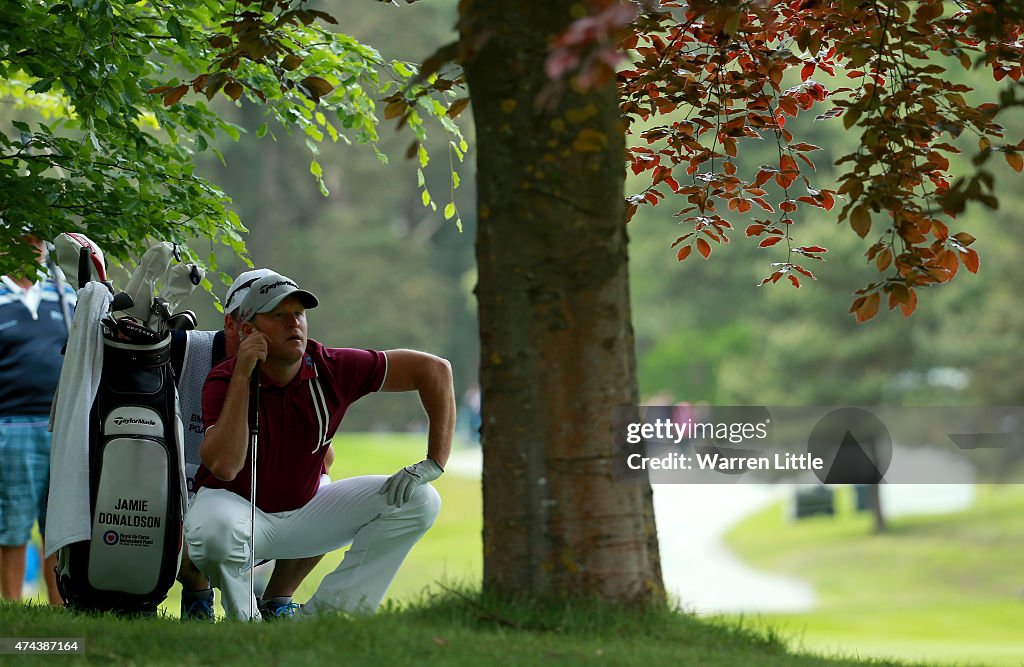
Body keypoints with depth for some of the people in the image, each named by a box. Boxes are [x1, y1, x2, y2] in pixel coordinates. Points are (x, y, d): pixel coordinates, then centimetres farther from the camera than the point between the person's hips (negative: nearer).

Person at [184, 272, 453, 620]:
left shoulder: (333, 369, -14)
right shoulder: (224, 381, -21)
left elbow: (434, 368, -8)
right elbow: (224, 466, -37)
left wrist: (435, 462, -14)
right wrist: (242, 376, -35)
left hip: (304, 508, 5)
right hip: (239, 507, -5)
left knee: (418, 500, -10)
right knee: (214, 532, -41)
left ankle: (321, 616, -11)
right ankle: (246, 623, -9)